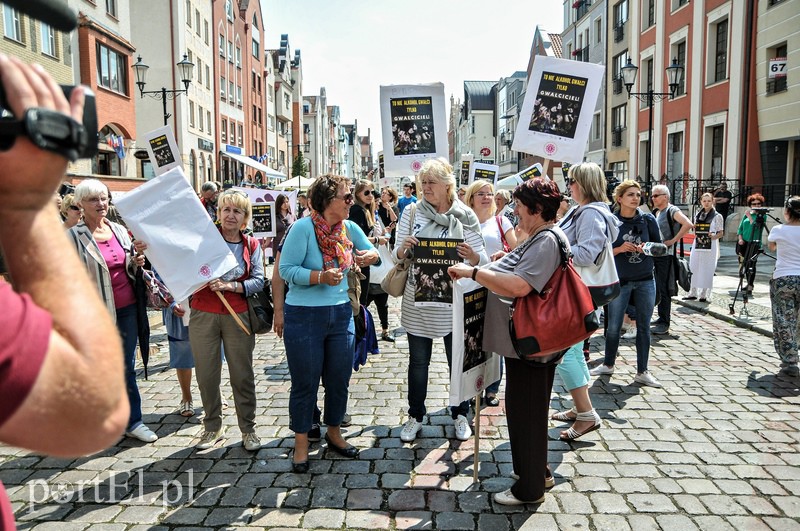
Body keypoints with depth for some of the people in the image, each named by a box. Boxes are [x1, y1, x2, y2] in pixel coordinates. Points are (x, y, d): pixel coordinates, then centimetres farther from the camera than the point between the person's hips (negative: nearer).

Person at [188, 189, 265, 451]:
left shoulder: (251, 244, 5)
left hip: (238, 316, 0)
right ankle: (213, 427, 26)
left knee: (243, 375, 4)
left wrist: (232, 285, -15)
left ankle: (248, 429, 18)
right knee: (206, 374, 7)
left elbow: (259, 280, -2)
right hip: (203, 314, 0)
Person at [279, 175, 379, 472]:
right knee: (305, 383, 7)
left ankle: (334, 433, 36)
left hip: (341, 314, 5)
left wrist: (370, 256, -7)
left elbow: (371, 252, 16)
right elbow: (286, 269, -16)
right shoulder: (303, 227, -14)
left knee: (339, 379, 15)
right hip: (304, 317, -5)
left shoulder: (350, 228, 2)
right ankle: (301, 444, 25)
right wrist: (320, 277, -27)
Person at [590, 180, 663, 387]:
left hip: (645, 281, 2)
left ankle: (642, 372, 18)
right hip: (620, 281, -2)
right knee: (613, 327, 7)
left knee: (643, 327, 7)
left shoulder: (648, 220, -2)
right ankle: (608, 364, 28)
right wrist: (619, 249, -22)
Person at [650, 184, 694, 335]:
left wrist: (673, 240, -22)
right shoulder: (658, 213, 16)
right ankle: (661, 317, 24)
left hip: (666, 255, -9)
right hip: (655, 254, 9)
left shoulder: (672, 210, -10)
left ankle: (664, 324, -3)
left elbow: (688, 224, -26)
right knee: (657, 288, 13)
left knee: (663, 289, -7)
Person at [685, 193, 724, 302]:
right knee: (694, 268, 5)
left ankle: (704, 294, 7)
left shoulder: (717, 216, -1)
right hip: (697, 245, 4)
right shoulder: (697, 215, 12)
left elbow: (720, 233, -1)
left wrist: (713, 237, -20)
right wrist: (697, 237, 1)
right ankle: (693, 293, 14)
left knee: (707, 270, -1)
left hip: (710, 246, -4)